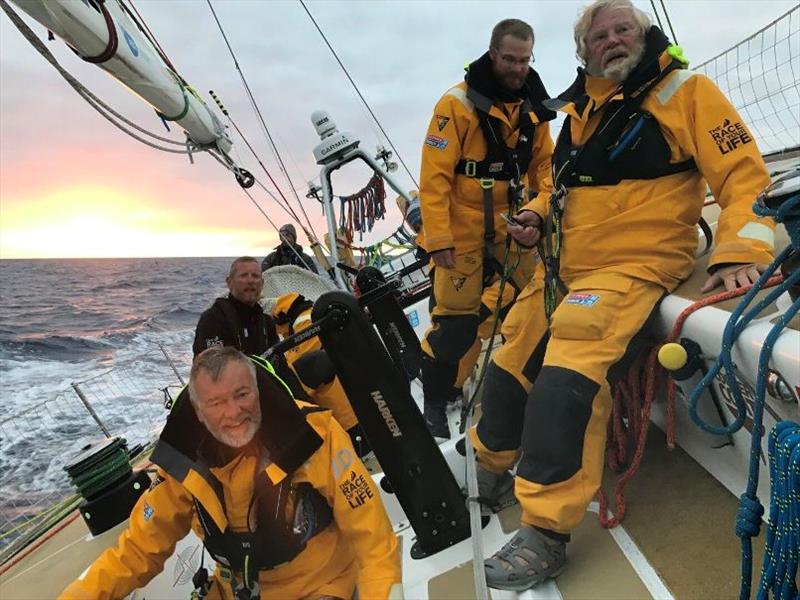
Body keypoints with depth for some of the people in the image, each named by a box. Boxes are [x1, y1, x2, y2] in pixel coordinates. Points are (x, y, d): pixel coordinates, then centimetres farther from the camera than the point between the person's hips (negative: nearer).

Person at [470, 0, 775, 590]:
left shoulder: (685, 90, -1)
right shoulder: (580, 109, 17)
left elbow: (743, 173, -7)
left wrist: (739, 253, -22)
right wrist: (538, 214, 8)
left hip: (634, 267, -7)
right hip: (563, 268, 7)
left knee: (567, 379, -29)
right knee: (510, 363, 11)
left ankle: (545, 533, -20)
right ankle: (491, 465, 35)